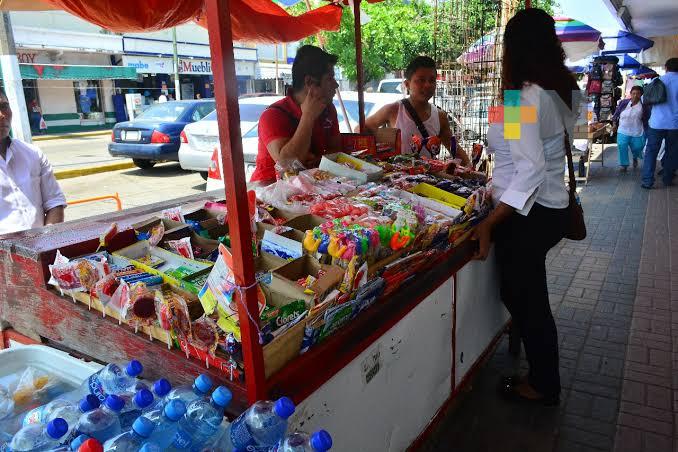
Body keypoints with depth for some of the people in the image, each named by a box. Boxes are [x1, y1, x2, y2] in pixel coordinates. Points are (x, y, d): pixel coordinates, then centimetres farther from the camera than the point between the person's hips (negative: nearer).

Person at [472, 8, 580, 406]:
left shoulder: (525, 97, -20)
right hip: (551, 209, 9)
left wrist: (488, 224, -26)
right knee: (526, 294, 24)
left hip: (529, 216, -9)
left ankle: (544, 386, 28)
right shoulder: (561, 90, 7)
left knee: (526, 299, 8)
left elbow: (531, 171, -27)